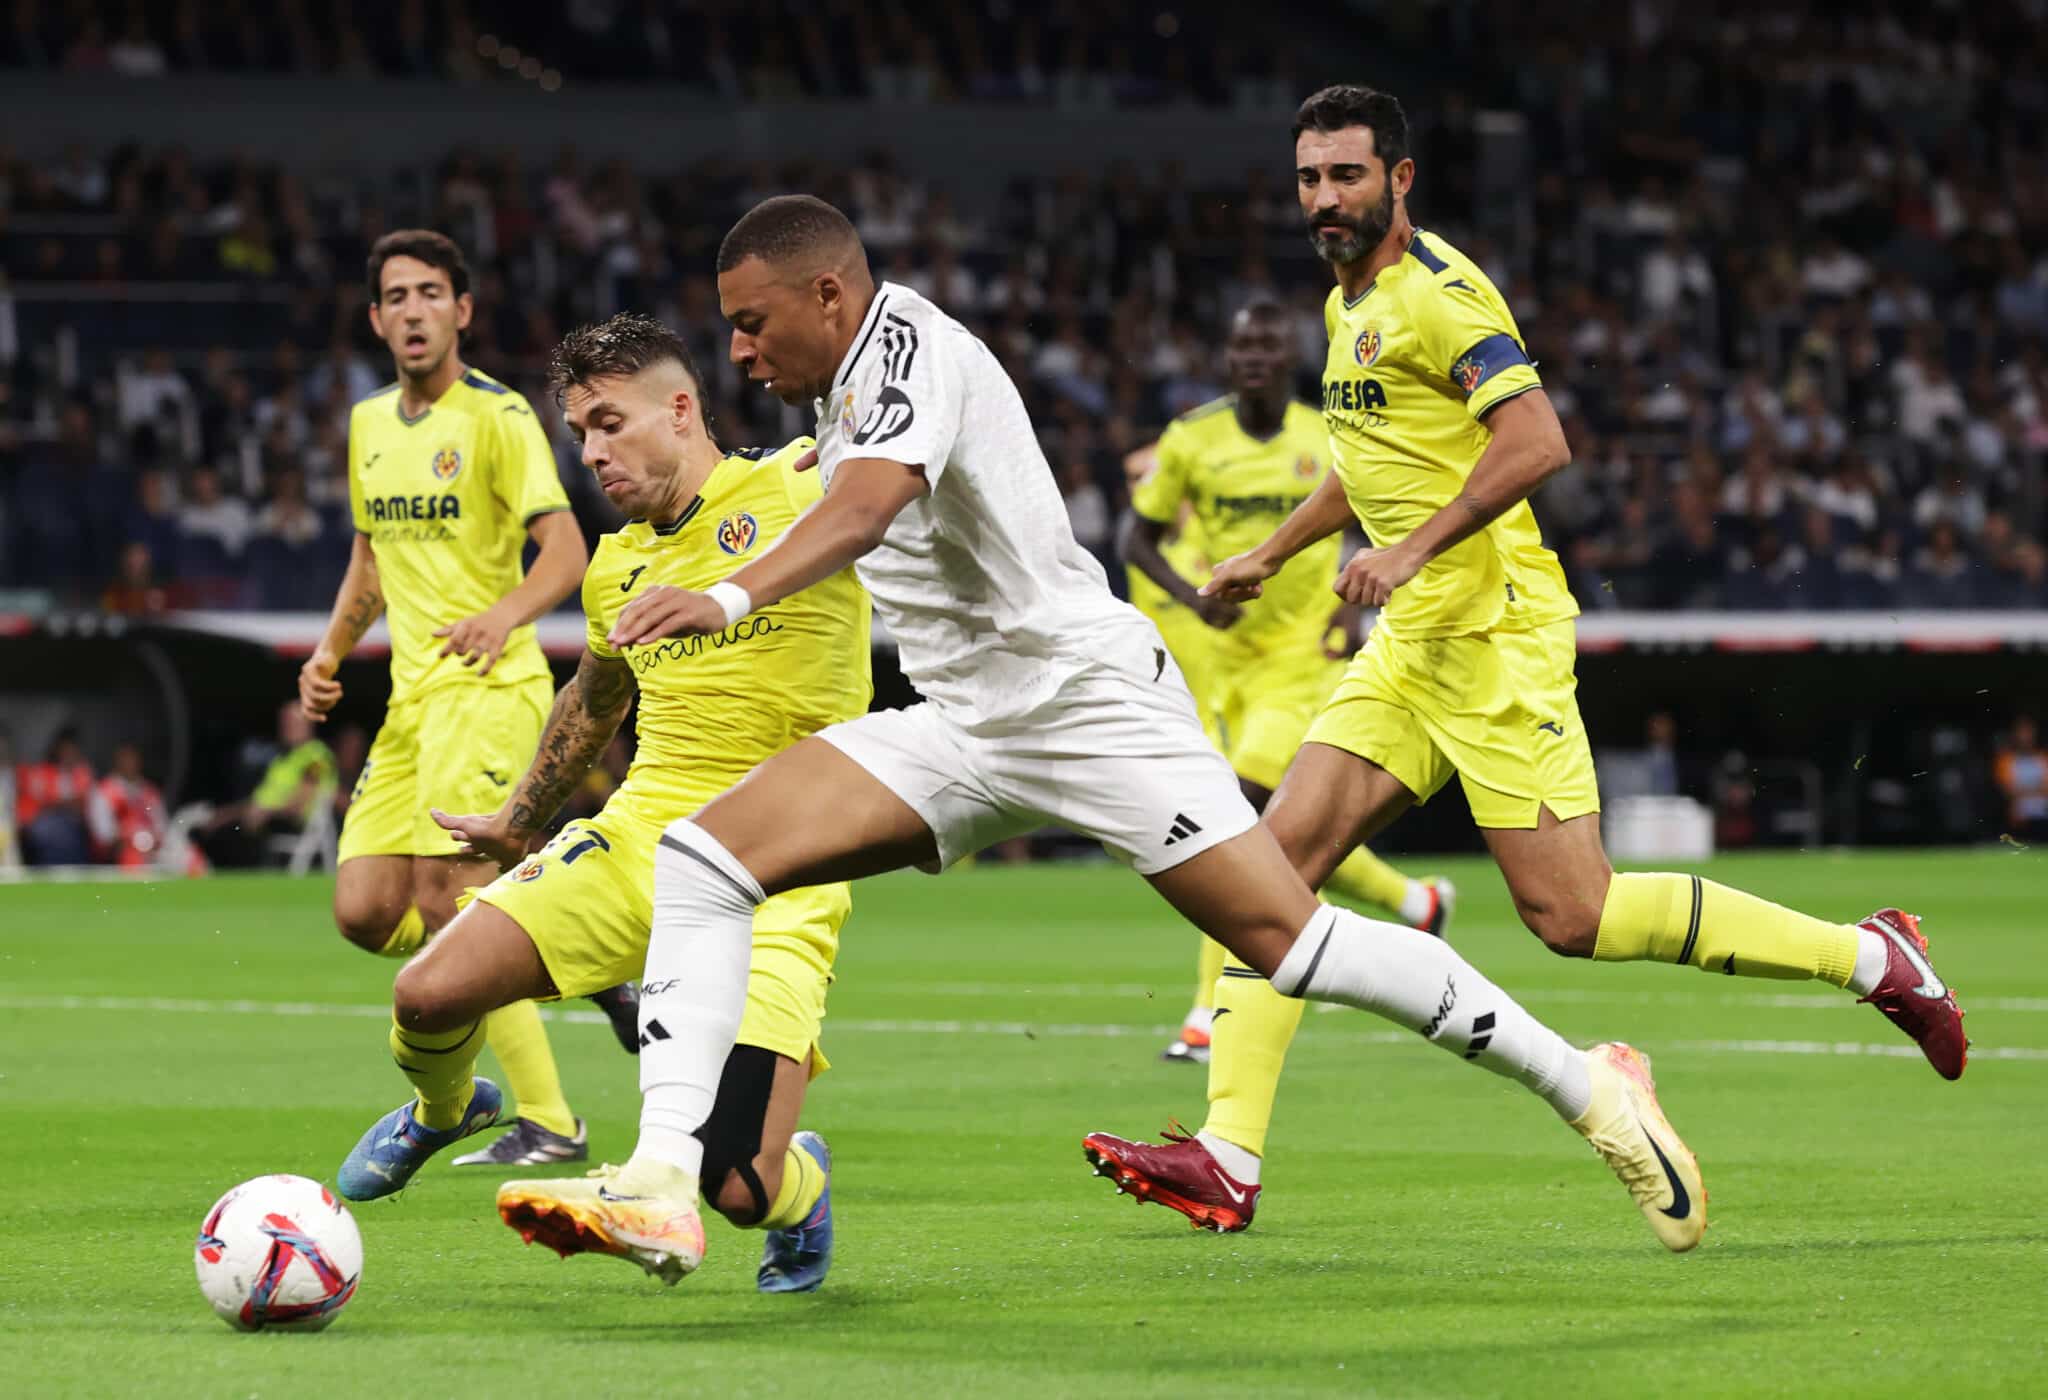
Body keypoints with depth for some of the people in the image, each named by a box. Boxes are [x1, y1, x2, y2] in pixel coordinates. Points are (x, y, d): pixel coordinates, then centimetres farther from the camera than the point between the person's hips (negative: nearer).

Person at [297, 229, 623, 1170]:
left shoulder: (498, 418, -8)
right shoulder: (369, 424, 15)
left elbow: (566, 551, -16)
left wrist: (506, 615, -34)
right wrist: (330, 650, 15)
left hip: (487, 687, -8)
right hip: (410, 696, 8)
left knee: (445, 906, -15)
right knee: (366, 913, -1)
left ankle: (549, 1124, -7)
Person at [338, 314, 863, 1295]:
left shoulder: (797, 492, -4)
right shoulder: (616, 569, 16)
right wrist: (519, 820, 43)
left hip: (773, 887, -5)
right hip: (636, 840, 6)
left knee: (738, 1192, -17)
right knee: (428, 995, -12)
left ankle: (801, 1185, 23)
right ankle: (444, 1109, 27)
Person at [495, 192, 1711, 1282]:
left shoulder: (907, 345, -15)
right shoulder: (849, 387, 13)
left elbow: (871, 502, -36)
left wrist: (732, 600, -51)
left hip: (1087, 692, -9)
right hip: (961, 730, 9)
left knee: (1289, 939, -12)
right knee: (700, 858, -9)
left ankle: (1588, 1085, 5)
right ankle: (663, 1186, -18)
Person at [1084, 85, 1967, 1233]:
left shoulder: (1437, 293, -12)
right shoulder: (1350, 304, 18)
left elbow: (1537, 443, -23)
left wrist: (1414, 547, -27)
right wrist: (1273, 554, 37)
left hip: (1497, 634, -9)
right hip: (1413, 648, 9)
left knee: (1572, 913, -12)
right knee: (1280, 853, -3)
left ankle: (1870, 956, 1)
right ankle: (1227, 1161, -6)